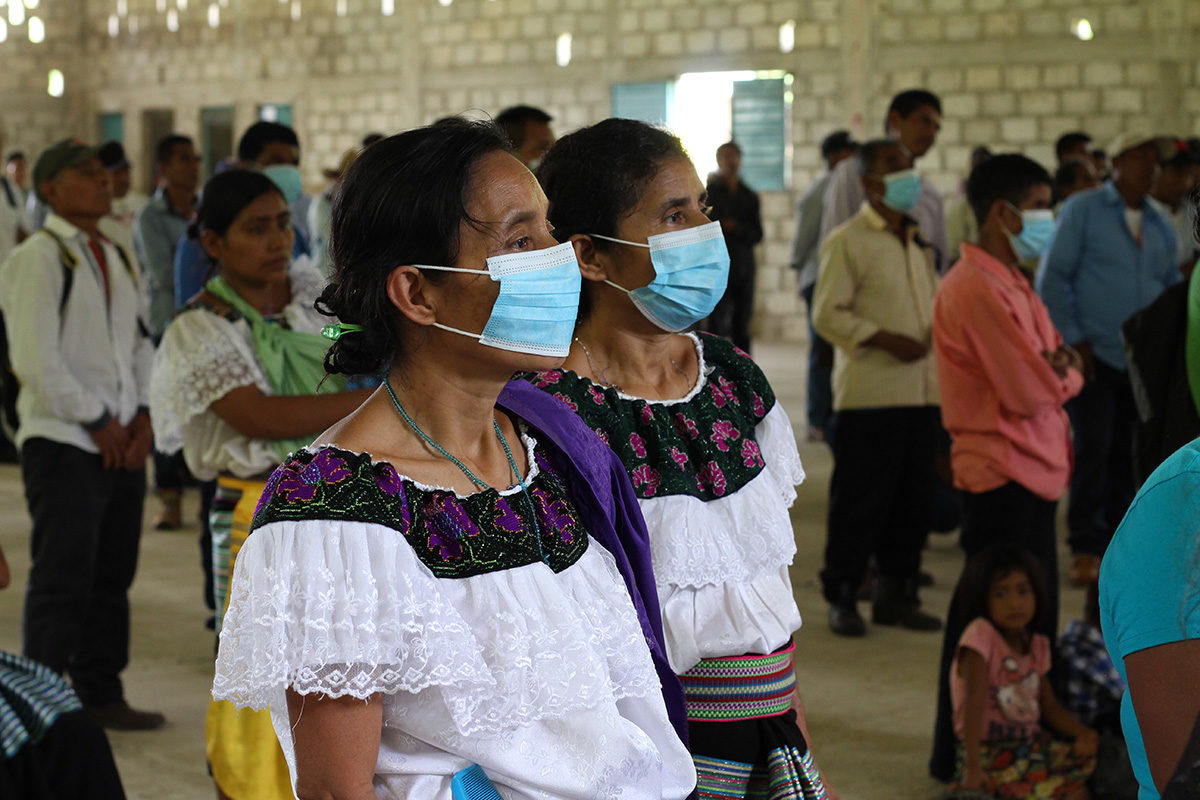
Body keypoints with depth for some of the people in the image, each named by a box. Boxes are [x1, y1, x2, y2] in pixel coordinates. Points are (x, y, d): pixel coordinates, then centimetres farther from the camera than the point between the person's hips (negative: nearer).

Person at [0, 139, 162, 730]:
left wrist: (142, 416, 3)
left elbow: (140, 343, 17)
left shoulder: (117, 258, 15)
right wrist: (96, 420, -11)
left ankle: (101, 694, 22)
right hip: (62, 444, -7)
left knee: (112, 576, 12)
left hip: (124, 444, 7)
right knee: (62, 581, -6)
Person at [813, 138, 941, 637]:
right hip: (869, 393, -7)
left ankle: (895, 594, 20)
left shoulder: (919, 240, 18)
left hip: (921, 390, 7)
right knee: (860, 499, -3)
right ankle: (842, 597, 8)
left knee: (914, 496, 9)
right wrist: (885, 340, -19)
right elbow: (827, 315, -11)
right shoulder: (847, 242, -5)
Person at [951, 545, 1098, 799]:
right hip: (989, 750, -8)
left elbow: (1051, 708, 13)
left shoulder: (1035, 646, 12)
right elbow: (974, 703, -20)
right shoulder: (980, 635, -12)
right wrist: (973, 768, -27)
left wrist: (1083, 733, -8)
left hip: (1030, 743, 8)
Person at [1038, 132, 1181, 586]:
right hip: (1095, 356, -4)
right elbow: (1051, 278, -2)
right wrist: (1073, 341, -8)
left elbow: (1172, 289, 21)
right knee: (1093, 450, -11)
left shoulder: (1161, 226, 16)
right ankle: (1086, 548, -3)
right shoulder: (1083, 211, 1)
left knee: (1128, 456, 5)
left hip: (1144, 361, 5)